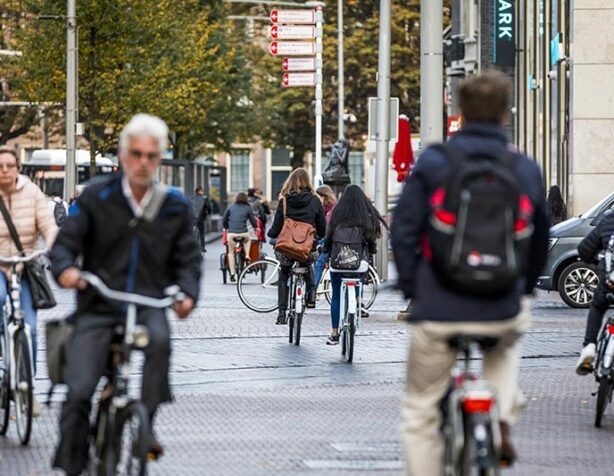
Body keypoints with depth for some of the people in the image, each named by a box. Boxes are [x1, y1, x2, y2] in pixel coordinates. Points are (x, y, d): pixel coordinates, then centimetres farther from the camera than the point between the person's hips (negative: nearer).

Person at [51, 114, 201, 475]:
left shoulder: (175, 206, 7)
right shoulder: (97, 197, 2)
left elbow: (187, 258, 9)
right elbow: (67, 241, 0)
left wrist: (188, 293, -11)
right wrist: (65, 268, -23)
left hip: (149, 303, 0)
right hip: (97, 306, 0)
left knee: (160, 338, -36)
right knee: (78, 392, -13)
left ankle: (147, 425, -21)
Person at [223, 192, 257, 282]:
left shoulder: (230, 207, 10)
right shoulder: (248, 208, 6)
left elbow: (225, 219, 16)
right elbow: (253, 220, 11)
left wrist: (225, 228, 33)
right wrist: (256, 227, 31)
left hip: (231, 233, 0)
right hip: (243, 233, 0)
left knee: (231, 252, 12)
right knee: (247, 240, 36)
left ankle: (232, 273, 4)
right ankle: (247, 255, 15)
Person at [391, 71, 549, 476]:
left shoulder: (433, 163, -4)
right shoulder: (526, 171, 4)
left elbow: (403, 231, -6)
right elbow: (540, 242, 15)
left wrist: (412, 290, 6)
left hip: (438, 314, -2)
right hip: (502, 314, 3)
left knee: (421, 410, 14)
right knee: (507, 344, 38)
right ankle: (502, 418, 17)